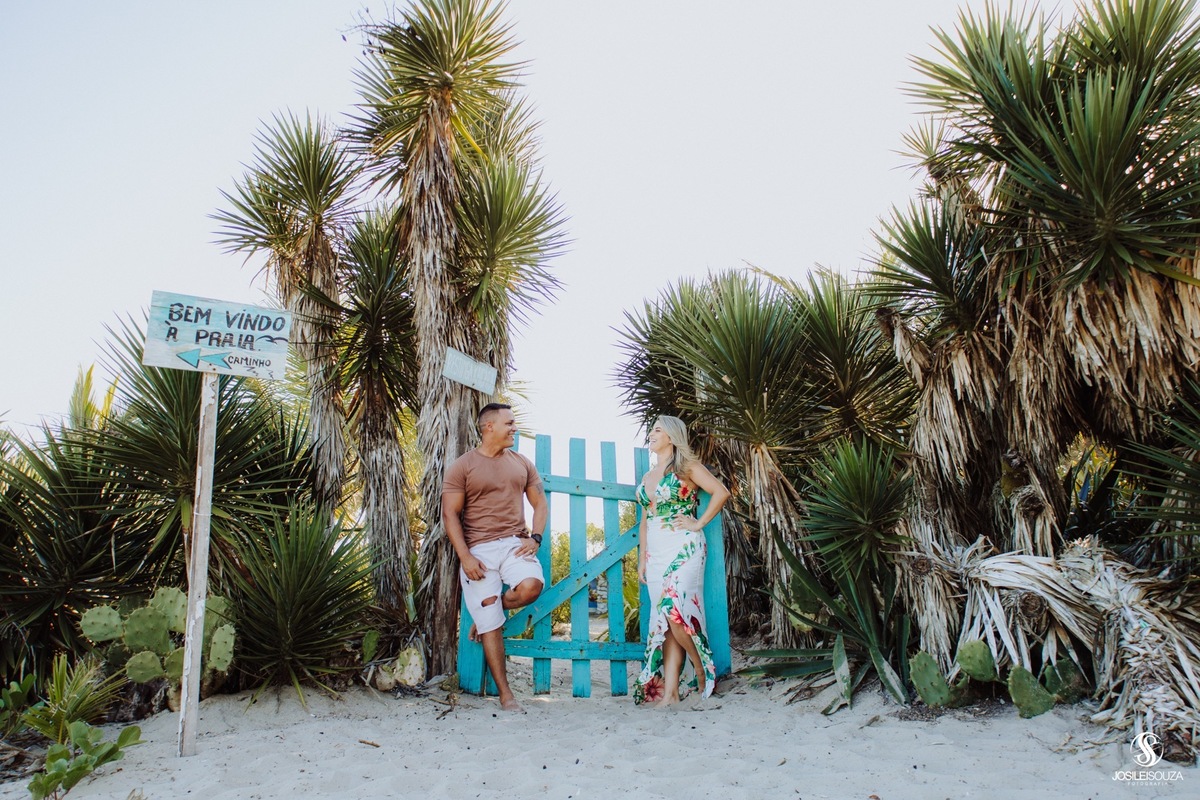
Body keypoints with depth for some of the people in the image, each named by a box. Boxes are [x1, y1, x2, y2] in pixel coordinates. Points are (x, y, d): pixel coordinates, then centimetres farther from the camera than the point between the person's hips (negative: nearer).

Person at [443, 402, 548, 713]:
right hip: (479, 549, -3)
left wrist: (535, 537, -3)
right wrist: (465, 557, -13)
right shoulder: (462, 466, 1)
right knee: (491, 626, -3)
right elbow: (450, 514, -3)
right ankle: (505, 694, 9)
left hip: (515, 544, 3)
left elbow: (540, 503, 15)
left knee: (531, 586, -26)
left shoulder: (522, 463, 13)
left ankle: (486, 611, 7)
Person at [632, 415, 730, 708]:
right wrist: (642, 558, 15)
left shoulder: (686, 467, 0)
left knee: (674, 610, -19)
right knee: (664, 619, 2)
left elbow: (721, 491, -10)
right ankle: (669, 690, 1)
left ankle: (702, 670, 1)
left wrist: (699, 523, -10)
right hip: (656, 552, 6)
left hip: (683, 548, -6)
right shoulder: (648, 477, 19)